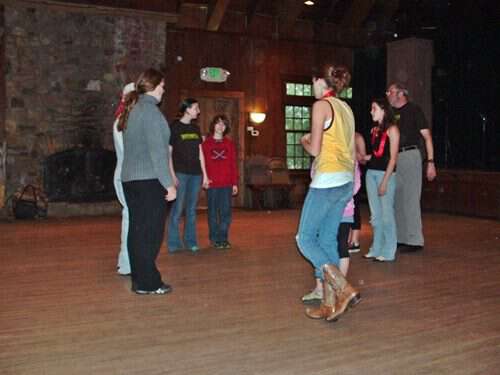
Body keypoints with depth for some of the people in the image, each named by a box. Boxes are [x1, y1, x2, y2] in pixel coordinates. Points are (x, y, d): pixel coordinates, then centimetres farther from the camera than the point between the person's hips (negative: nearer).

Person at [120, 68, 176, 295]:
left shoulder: (131, 110, 16)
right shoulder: (150, 109, -11)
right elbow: (157, 150, -16)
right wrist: (168, 183, -14)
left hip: (129, 179, 9)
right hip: (150, 180, -9)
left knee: (137, 230, 10)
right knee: (151, 232, -4)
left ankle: (138, 279, 16)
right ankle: (147, 282, 0)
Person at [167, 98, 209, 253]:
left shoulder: (195, 128, 14)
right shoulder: (174, 127, -3)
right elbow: (168, 153, -6)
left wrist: (204, 174, 12)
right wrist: (172, 175, -13)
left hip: (195, 173, 5)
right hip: (180, 173, -5)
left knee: (192, 209, 8)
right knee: (177, 209, -4)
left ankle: (190, 241, 15)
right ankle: (174, 243, 4)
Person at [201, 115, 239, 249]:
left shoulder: (230, 144, 10)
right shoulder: (206, 143, 5)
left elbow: (233, 165, 9)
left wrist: (235, 183, 5)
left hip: (226, 184, 2)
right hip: (212, 184, -2)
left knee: (226, 212, 2)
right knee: (213, 212, 5)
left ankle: (223, 238, 12)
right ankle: (215, 239, 13)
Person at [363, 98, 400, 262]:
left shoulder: (392, 129, -4)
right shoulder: (374, 129, 15)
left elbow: (393, 157, -9)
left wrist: (385, 181, -14)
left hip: (386, 174, -7)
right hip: (371, 173, 7)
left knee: (386, 213, -4)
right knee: (375, 215, 9)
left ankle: (388, 252, 3)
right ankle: (376, 249, 17)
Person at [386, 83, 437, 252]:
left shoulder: (413, 110, -1)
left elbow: (427, 136, -5)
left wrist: (430, 162, -12)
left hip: (409, 155, -7)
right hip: (392, 158, 7)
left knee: (410, 199, -6)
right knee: (396, 199, 9)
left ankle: (415, 240, 1)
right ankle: (400, 238, 18)